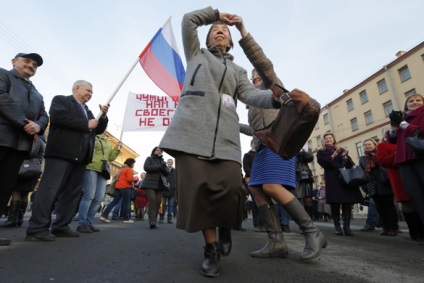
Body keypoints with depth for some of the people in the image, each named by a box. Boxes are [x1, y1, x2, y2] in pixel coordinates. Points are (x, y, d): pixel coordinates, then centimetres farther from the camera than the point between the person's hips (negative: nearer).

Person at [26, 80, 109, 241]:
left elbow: (98, 130, 22)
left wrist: (103, 116, 4)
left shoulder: (88, 111, 27)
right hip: (61, 153, -7)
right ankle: (37, 228, -3)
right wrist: (86, 124, -11)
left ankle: (61, 227, 12)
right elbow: (57, 116, -13)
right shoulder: (61, 100, 7)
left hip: (79, 157, 8)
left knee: (72, 192, 6)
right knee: (50, 189, -8)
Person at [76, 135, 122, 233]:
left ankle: (88, 222, 10)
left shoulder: (108, 143, 24)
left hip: (102, 171, 6)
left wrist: (117, 148, 11)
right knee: (89, 196, -11)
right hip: (91, 168, -6)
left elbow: (111, 158, 22)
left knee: (99, 198, 1)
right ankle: (81, 224, -3)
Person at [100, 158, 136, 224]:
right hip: (125, 187, -8)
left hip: (118, 186, 8)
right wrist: (134, 179, 4)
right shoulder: (129, 169, -4)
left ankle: (104, 216, -2)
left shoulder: (122, 169, 22)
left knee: (114, 202, 6)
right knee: (126, 203, -1)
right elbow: (129, 179, -16)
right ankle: (126, 219, 5)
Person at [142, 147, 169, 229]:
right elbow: (146, 167, -10)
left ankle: (154, 221, 5)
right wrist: (159, 167, -16)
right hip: (150, 184, -4)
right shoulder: (149, 159, 10)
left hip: (160, 185, 4)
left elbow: (167, 173, 13)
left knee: (158, 203, -2)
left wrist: (164, 168, -10)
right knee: (152, 201, -16)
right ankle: (152, 222, -15)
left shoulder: (163, 161, 22)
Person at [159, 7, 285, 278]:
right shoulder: (197, 54, 30)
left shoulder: (238, 70, 29)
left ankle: (225, 227, 17)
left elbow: (249, 94, 10)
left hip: (224, 134, 1)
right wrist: (216, 14, 29)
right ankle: (211, 248, 8)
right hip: (192, 129, -1)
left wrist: (275, 97, -10)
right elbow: (189, 20, 22)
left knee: (231, 188, -15)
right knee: (199, 188, -10)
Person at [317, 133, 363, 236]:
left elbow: (350, 164, 12)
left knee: (347, 202, -3)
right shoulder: (321, 152, 11)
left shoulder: (342, 150, 19)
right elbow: (323, 163, -6)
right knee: (335, 203, -7)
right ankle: (337, 227, -1)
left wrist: (345, 157, -9)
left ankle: (347, 226, 1)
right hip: (332, 180, -3)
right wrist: (333, 156, -18)